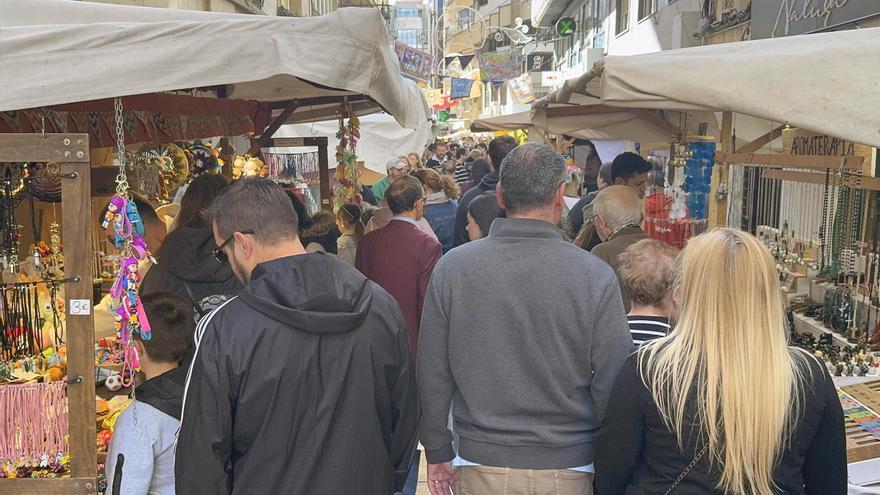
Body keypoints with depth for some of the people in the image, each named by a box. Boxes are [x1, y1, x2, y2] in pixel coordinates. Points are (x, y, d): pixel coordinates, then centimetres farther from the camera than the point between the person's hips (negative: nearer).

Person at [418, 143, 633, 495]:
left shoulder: (451, 268, -9)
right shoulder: (595, 275, -13)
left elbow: (432, 372, -3)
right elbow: (612, 381, -9)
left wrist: (438, 452, 9)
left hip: (483, 466, 1)